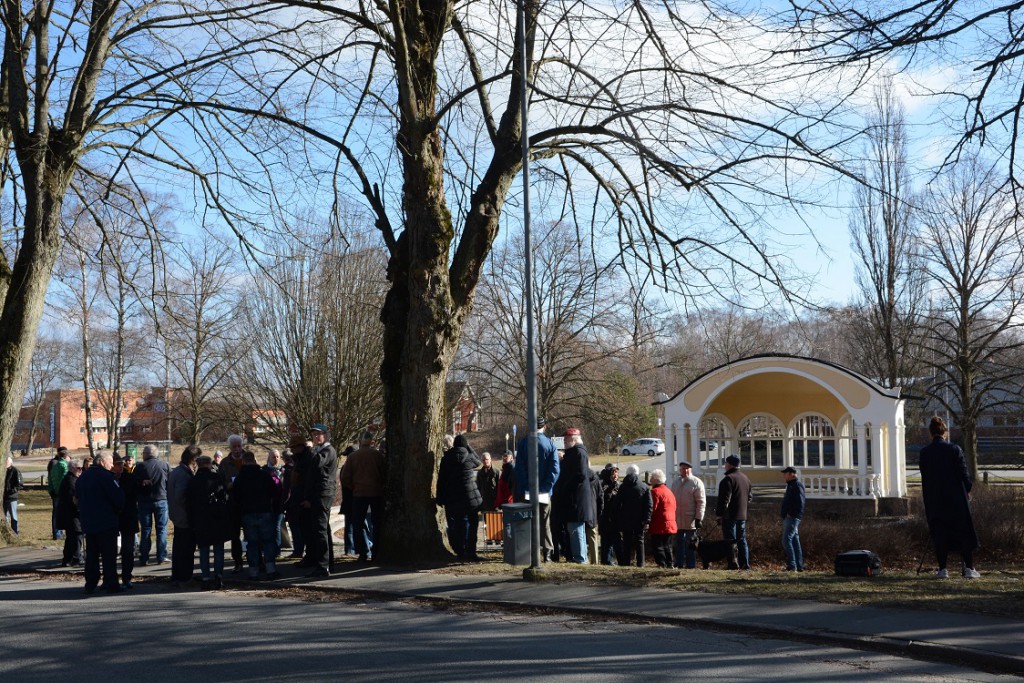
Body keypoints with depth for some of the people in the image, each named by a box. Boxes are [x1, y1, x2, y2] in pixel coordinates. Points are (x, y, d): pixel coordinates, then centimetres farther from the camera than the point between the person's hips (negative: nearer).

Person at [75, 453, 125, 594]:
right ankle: (111, 584, -4)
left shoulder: (83, 476, 11)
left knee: (91, 555, 13)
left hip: (88, 523, 8)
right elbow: (118, 497, -17)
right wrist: (118, 509, 1)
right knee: (109, 555, -3)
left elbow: (77, 495, 19)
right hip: (106, 523, -7)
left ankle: (90, 584, 14)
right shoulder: (105, 476, -15)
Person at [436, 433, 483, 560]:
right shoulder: (469, 457, -5)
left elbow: (441, 480, 3)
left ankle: (460, 552, 14)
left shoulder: (445, 459, 2)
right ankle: (470, 553, 1)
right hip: (469, 497, -3)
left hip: (451, 499, 3)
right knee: (470, 525, 4)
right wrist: (469, 446, 17)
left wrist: (440, 498, 9)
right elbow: (478, 461, 19)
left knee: (454, 526, 11)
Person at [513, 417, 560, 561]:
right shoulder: (550, 444, -3)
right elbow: (555, 469, -8)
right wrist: (547, 488, -4)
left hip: (526, 491, 0)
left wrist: (520, 490, 0)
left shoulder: (523, 442, -3)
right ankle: (547, 553, 6)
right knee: (545, 523, 8)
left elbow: (518, 468, -4)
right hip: (544, 492, 0)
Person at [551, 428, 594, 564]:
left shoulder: (579, 452, -12)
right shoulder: (572, 452, 19)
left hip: (577, 498, -11)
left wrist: (565, 488, -17)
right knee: (571, 529, 13)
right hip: (570, 498, 11)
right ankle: (577, 556, 19)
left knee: (575, 529, -8)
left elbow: (581, 475, -21)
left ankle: (580, 558, -5)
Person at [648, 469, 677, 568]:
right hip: (671, 525, 9)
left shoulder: (655, 491, -12)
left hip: (659, 526, -9)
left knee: (658, 546, -5)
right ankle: (670, 564, 15)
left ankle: (662, 564, -9)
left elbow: (652, 509, -16)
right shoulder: (669, 491, 17)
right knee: (668, 547, 15)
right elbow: (674, 509, 19)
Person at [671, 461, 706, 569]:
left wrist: (699, 518, -14)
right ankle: (679, 563, 15)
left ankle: (690, 565, 4)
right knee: (679, 542, 9)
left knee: (690, 543, -1)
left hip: (690, 519, -6)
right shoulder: (676, 482, 14)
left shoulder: (696, 483, -6)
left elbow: (701, 502, -9)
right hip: (677, 519, 6)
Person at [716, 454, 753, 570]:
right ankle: (745, 564, 12)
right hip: (742, 515, 8)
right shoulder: (745, 478, 13)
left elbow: (724, 499, -19)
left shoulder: (728, 479, -15)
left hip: (730, 516, -8)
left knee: (730, 541, -5)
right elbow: (750, 496, 21)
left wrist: (719, 514, -12)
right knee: (742, 540, 13)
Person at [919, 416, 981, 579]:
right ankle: (968, 568, 7)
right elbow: (964, 474, -5)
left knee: (939, 535, 6)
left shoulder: (924, 453, -1)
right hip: (956, 498, -2)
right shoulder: (954, 449, -8)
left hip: (934, 500, 2)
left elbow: (924, 477, 4)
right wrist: (967, 491, 10)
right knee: (964, 533, 7)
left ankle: (942, 569, 6)